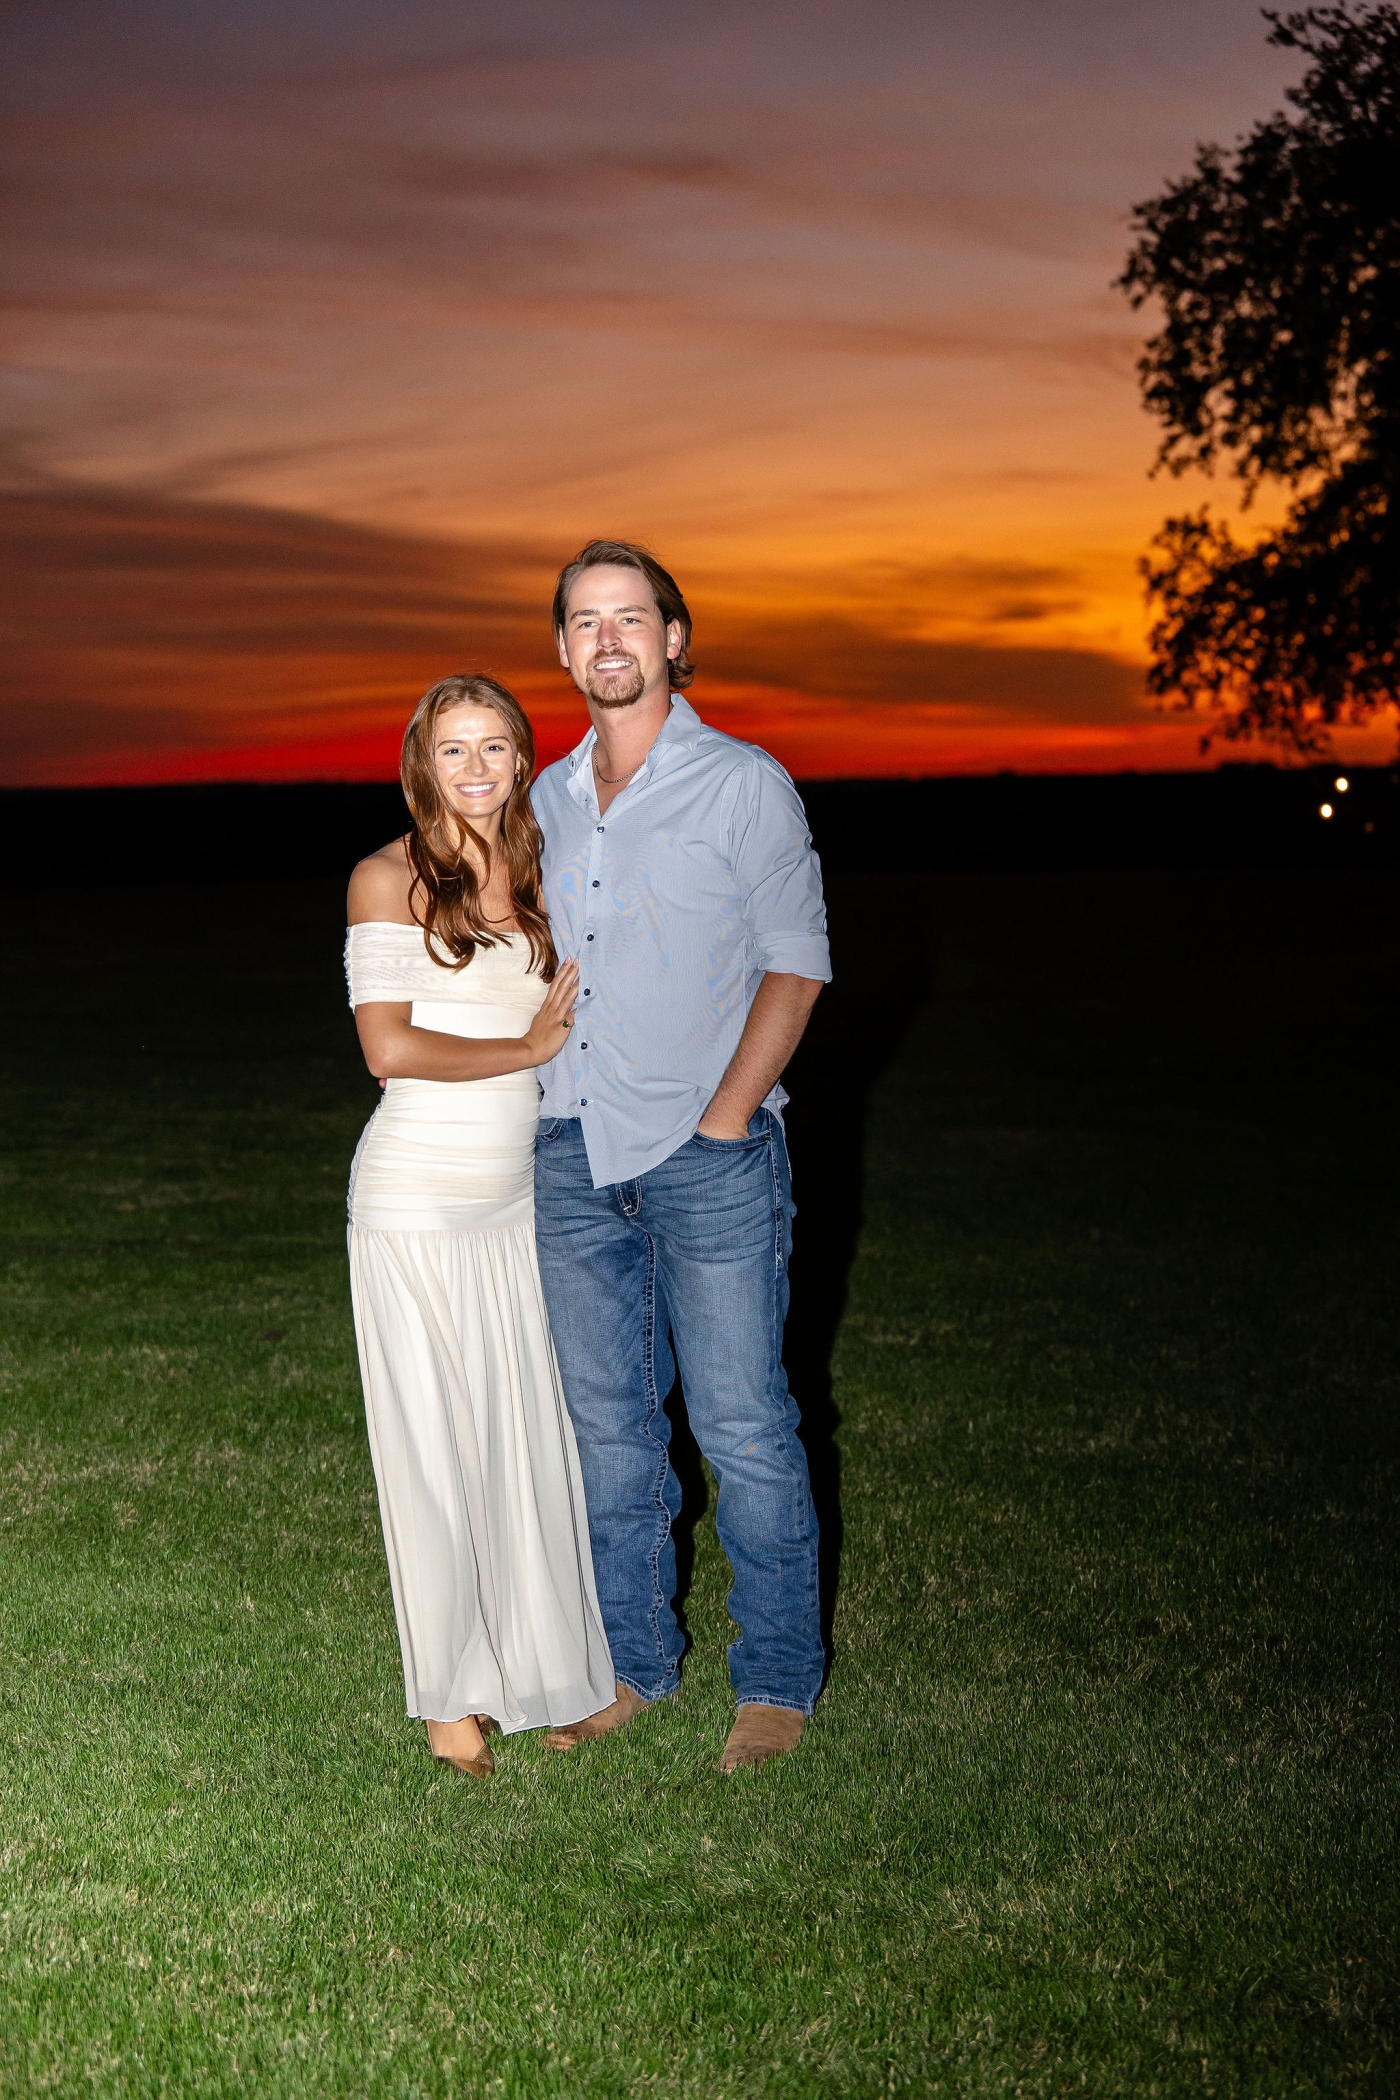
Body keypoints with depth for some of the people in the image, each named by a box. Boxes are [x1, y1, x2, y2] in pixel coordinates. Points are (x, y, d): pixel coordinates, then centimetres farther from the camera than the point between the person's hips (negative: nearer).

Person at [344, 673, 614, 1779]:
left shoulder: (537, 874, 10)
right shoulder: (391, 878, -6)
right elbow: (389, 1047, -14)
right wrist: (527, 1049, -10)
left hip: (517, 1194, 5)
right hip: (416, 1198, -5)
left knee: (533, 1433, 8)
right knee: (436, 1443, 2)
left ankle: (536, 1675, 23)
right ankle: (453, 1695, 15)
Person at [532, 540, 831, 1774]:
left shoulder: (745, 785, -4)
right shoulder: (548, 800, 12)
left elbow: (795, 966, -6)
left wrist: (723, 1121, -11)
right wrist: (547, 1113, 10)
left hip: (709, 1156, -5)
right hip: (572, 1158, 5)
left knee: (744, 1430, 0)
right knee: (608, 1426, 12)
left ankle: (778, 1679, 14)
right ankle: (635, 1663, 25)